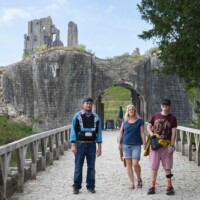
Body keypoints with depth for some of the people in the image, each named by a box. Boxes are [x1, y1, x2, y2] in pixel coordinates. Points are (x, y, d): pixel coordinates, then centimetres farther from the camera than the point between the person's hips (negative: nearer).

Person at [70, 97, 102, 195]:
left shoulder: (96, 117, 4)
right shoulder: (77, 116, -2)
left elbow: (99, 132, 5)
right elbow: (73, 131, -3)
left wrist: (99, 147, 0)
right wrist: (73, 145, -11)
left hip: (91, 145, 2)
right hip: (80, 144, -2)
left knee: (91, 166, 5)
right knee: (78, 166, 1)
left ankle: (90, 186, 13)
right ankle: (76, 187, 8)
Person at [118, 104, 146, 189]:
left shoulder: (139, 121, 3)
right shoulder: (125, 121, 8)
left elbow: (142, 133, 2)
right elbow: (121, 132, 12)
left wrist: (144, 144, -4)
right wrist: (119, 143, 7)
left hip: (136, 145, -2)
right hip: (126, 145, 3)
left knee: (135, 163, -11)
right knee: (128, 164, 3)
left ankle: (139, 179, 14)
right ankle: (131, 183, 9)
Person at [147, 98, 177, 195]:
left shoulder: (172, 118, -1)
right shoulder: (156, 116, 5)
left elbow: (173, 133, -5)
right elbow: (149, 126, 12)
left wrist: (171, 145, -12)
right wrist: (151, 133, -10)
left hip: (166, 146, -2)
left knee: (167, 167, 4)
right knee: (154, 166, 5)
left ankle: (169, 187, 13)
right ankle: (153, 187, 11)